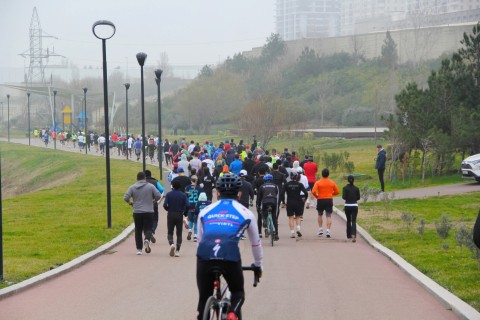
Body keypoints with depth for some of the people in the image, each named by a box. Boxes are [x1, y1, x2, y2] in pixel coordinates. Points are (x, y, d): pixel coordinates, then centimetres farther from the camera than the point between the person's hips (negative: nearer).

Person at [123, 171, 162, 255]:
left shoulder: (132, 187, 1)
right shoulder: (150, 186, -1)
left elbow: (125, 197, -7)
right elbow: (158, 195, -7)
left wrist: (130, 202, 12)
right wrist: (153, 200, 13)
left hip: (137, 212, 1)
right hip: (149, 212, -1)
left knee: (138, 230, 9)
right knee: (148, 229, 5)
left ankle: (139, 249, 7)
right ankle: (147, 240, -26)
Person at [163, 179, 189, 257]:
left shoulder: (169, 194, -4)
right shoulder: (183, 195, -1)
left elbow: (165, 205, -13)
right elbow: (187, 205, -9)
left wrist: (168, 209, 8)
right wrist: (185, 213, 8)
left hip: (170, 215, -1)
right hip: (180, 215, 1)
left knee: (170, 232, 9)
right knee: (179, 233, 8)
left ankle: (171, 244, -20)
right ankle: (177, 250, 2)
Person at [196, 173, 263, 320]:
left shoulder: (205, 211, 26)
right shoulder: (245, 213, 23)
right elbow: (256, 243, 33)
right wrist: (258, 265, 48)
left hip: (205, 256, 1)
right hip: (230, 257, -1)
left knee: (204, 298, 18)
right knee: (238, 294, 22)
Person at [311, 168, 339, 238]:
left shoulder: (318, 182, -6)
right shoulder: (332, 182, 1)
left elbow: (313, 191, -15)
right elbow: (337, 192, 8)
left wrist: (316, 196, 4)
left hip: (320, 200, -1)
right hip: (329, 200, 1)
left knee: (320, 215, 19)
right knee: (328, 216, -1)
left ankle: (320, 229, 19)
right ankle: (328, 230, -13)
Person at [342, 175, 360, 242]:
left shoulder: (345, 188, -6)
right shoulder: (356, 188, 0)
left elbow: (344, 197, -12)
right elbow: (358, 198, 2)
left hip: (347, 206, 0)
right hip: (355, 205, 0)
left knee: (348, 220, 18)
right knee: (354, 221, -4)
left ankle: (349, 235, 27)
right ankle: (353, 235, -24)